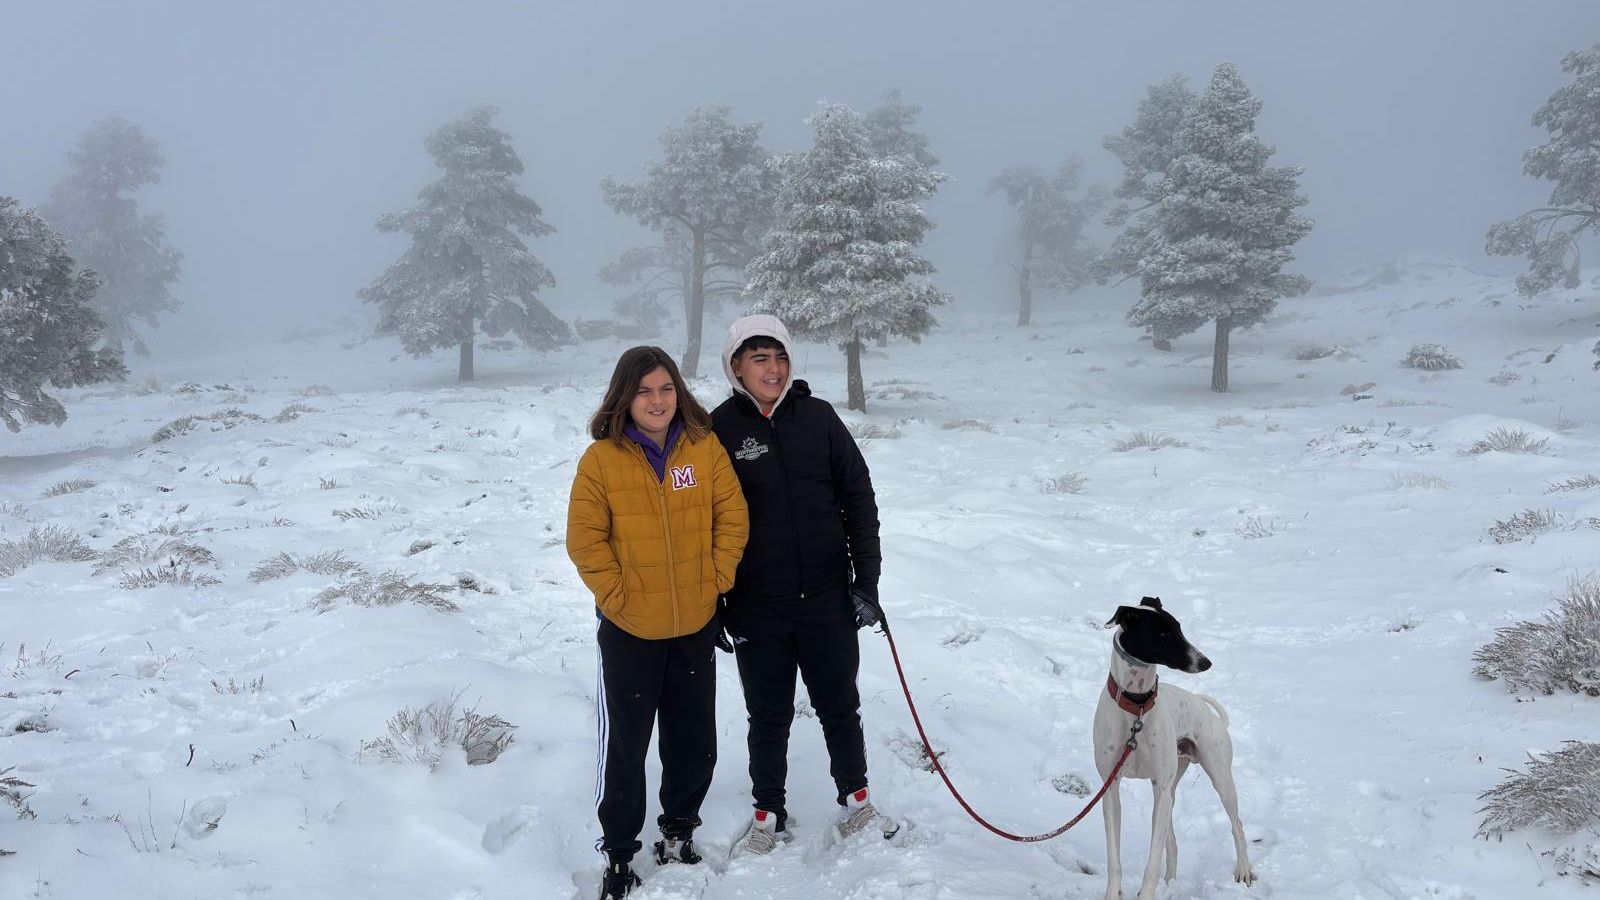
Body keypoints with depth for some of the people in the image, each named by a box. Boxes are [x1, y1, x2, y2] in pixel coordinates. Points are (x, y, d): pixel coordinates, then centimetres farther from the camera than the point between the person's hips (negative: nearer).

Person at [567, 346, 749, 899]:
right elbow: (585, 538, -8)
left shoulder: (705, 447, -3)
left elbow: (732, 516, 1)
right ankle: (618, 853, 23)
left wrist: (717, 578, -5)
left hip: (696, 625, 3)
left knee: (694, 739, 15)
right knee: (624, 743, 6)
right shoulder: (601, 458, -10)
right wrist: (616, 593, -11)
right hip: (629, 629, -2)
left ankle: (678, 831, 37)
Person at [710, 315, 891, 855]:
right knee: (769, 716, 12)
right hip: (758, 608, -1)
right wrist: (714, 605, -1)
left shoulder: (818, 417, -2)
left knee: (840, 706, 14)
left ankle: (855, 799, 34)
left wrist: (867, 581, -1)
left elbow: (859, 499, 2)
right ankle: (768, 812, 31)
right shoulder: (719, 429, -6)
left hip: (828, 599, 1)